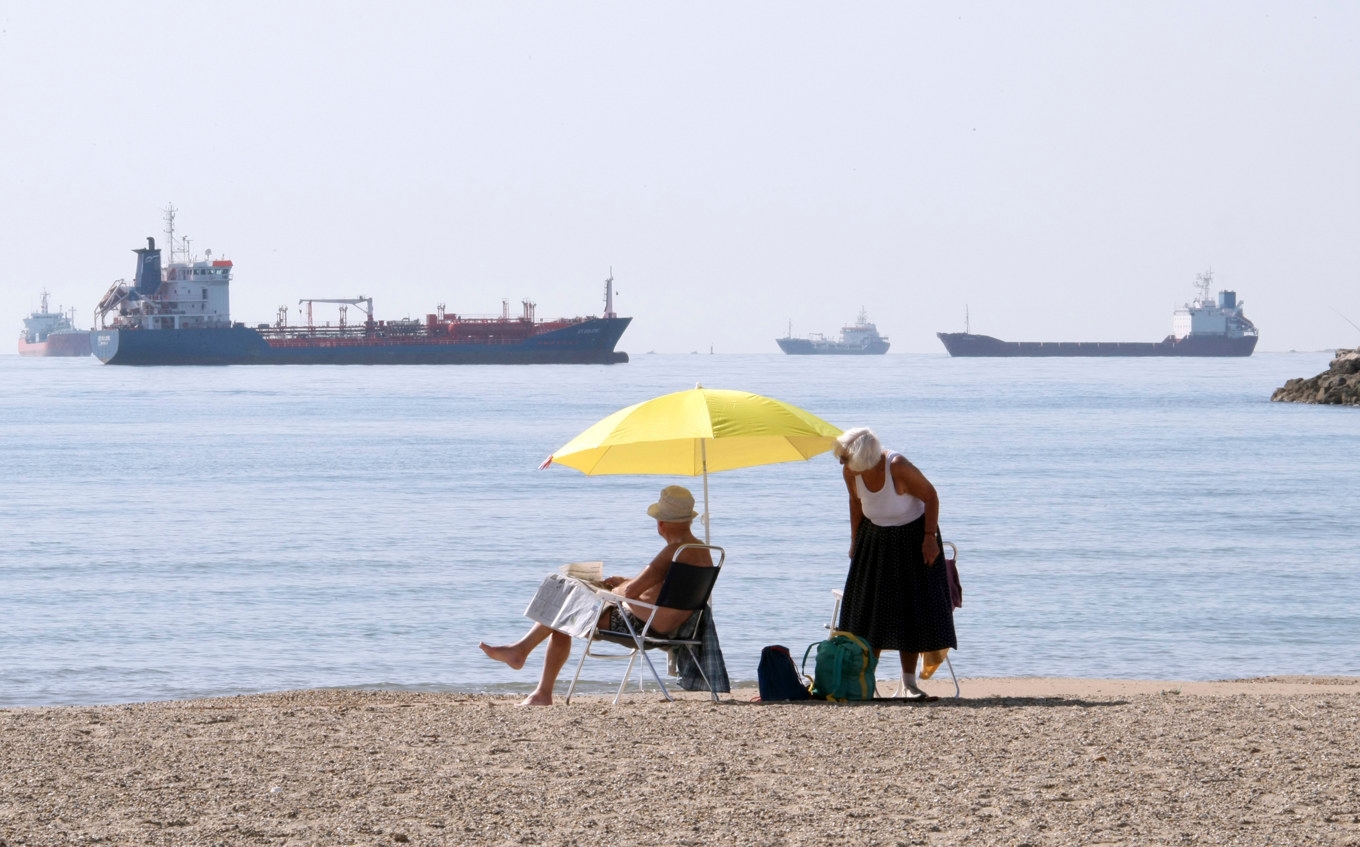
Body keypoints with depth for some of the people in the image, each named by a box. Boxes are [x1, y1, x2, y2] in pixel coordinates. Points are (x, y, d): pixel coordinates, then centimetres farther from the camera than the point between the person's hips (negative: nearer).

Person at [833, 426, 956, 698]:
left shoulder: (898, 467, -30)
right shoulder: (850, 472, -16)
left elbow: (931, 496, -17)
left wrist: (930, 537, -19)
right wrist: (855, 541, 9)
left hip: (912, 537, -4)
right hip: (875, 539, 4)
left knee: (913, 609, -4)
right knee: (869, 611, 1)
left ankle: (909, 681, 2)